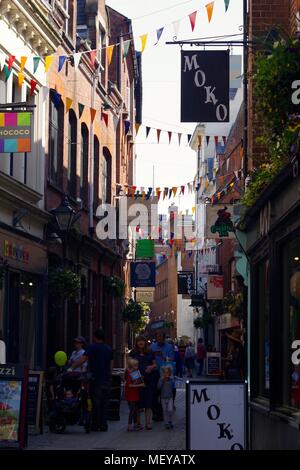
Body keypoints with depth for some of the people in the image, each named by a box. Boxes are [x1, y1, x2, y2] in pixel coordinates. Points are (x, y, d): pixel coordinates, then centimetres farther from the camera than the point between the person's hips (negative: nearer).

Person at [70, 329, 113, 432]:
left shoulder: (92, 347, -7)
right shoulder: (109, 349, 12)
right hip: (107, 378, 5)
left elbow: (82, 360, -15)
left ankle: (96, 425, 0)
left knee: (96, 402, -1)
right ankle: (103, 425, 7)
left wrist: (72, 367, -9)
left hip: (96, 378, -5)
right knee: (105, 402, 7)